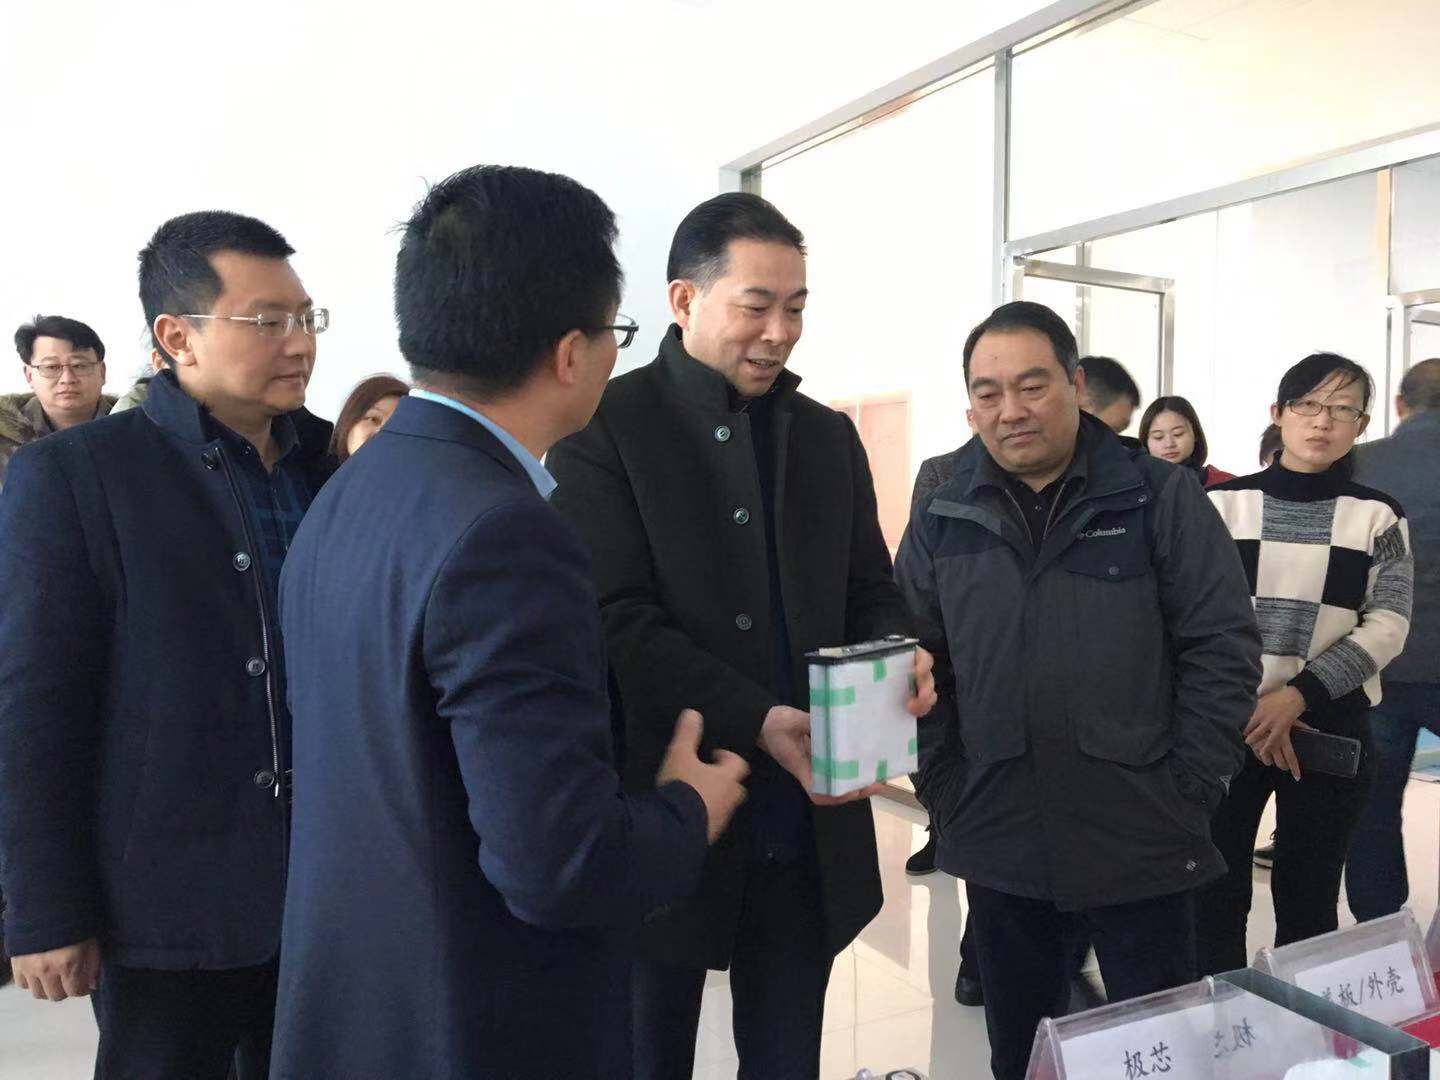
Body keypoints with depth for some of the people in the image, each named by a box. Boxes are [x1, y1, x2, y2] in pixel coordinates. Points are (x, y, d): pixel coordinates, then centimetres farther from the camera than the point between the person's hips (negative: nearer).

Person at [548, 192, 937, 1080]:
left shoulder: (829, 437, 11)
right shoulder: (606, 427, -7)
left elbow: (871, 595, 14)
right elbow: (618, 623, -15)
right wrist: (758, 722, -24)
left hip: (809, 827, 5)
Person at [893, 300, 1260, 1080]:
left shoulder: (1162, 498, -4)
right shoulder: (942, 520, 3)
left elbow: (1224, 646, -5)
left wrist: (1186, 794, -8)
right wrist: (944, 798, 0)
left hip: (1142, 847, -2)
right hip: (999, 849, 2)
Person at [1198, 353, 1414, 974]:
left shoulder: (1378, 517, 3)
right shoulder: (1224, 503, 2)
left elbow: (1387, 627, -5)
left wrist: (1298, 695, -18)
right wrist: (1246, 710, -11)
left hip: (1331, 729, 0)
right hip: (1227, 725, 0)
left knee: (1308, 901, 10)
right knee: (1216, 893, 4)